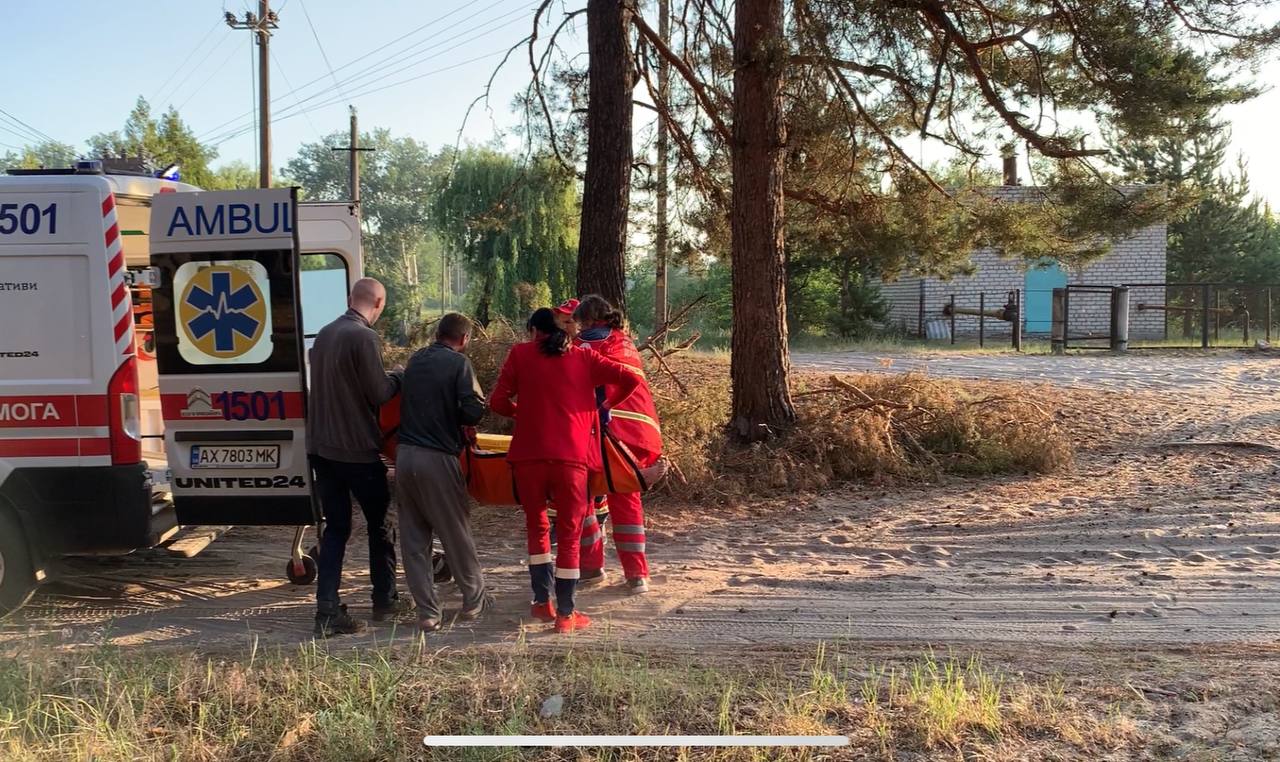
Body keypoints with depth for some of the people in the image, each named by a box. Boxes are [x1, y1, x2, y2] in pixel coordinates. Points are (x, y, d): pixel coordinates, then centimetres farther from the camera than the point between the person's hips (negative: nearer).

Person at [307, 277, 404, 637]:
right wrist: (397, 378, 3)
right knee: (379, 525, 12)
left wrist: (385, 379, 20)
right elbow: (379, 394, -16)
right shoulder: (365, 337, -16)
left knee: (335, 528, 9)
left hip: (322, 448, 7)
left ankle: (327, 611, 3)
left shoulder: (324, 334, 10)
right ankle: (384, 601, 24)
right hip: (358, 450, -7)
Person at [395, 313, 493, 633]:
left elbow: (405, 402, 18)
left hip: (405, 455, 5)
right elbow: (474, 408, -16)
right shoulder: (459, 363, -5)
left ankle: (427, 613, 12)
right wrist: (464, 424, 7)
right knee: (457, 535, 11)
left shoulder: (415, 360, 13)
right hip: (438, 459, -5)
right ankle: (474, 600, 26)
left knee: (413, 540, 10)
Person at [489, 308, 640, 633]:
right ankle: (566, 614, 10)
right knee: (569, 535, 9)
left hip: (529, 456, 0)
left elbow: (498, 402, 3)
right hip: (571, 457, 0)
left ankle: (543, 602, 22)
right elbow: (631, 380, 3)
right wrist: (606, 404, 18)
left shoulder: (520, 354, 8)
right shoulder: (583, 357, 10)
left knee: (537, 527, 19)